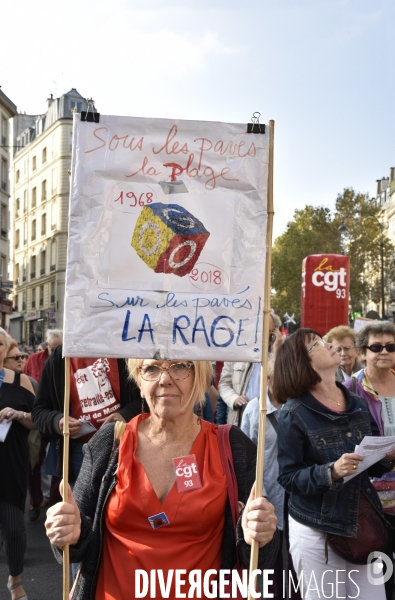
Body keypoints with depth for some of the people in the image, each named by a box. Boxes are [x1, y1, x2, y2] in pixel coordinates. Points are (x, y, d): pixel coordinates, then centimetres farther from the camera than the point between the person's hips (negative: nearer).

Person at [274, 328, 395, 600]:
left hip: (364, 525, 5)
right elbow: (288, 476, -13)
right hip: (316, 531, -4)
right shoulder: (294, 413, -13)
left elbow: (371, 465, 11)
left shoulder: (358, 404, 3)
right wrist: (331, 472, -27)